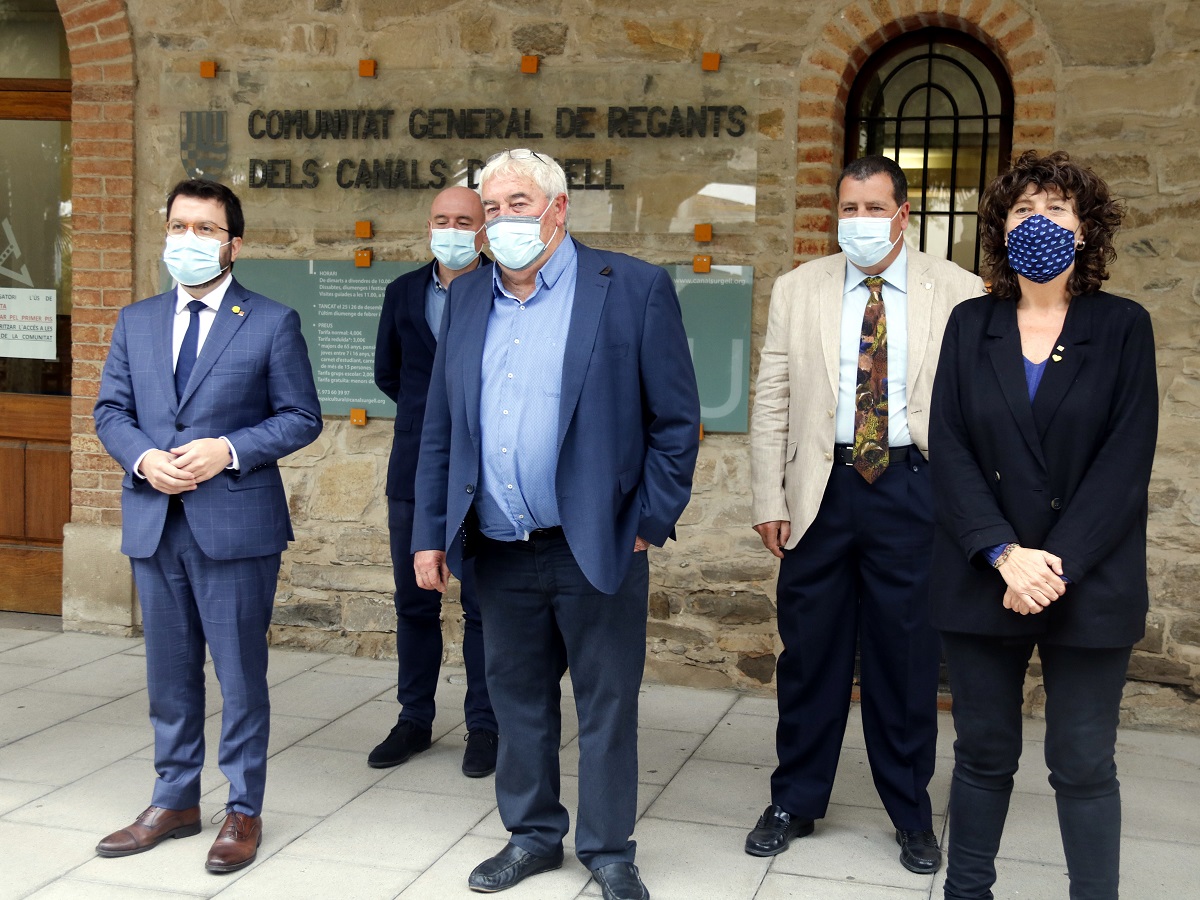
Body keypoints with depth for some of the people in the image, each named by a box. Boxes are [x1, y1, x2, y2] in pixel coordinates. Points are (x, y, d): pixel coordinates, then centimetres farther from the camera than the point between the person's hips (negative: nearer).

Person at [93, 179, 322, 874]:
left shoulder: (273, 322, -1)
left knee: (241, 673, 4)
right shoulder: (136, 321, 12)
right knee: (170, 673, 14)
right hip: (154, 522, 4)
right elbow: (111, 410, 12)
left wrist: (229, 449, -16)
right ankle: (175, 802, 29)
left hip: (236, 522, -4)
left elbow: (301, 417, -3)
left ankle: (243, 811, 18)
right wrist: (143, 457, -9)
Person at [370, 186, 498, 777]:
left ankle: (484, 727, 15)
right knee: (414, 604, 12)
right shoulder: (403, 292, 10)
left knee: (483, 608, 3)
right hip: (414, 473, 5)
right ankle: (414, 721, 24)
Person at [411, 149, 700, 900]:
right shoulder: (468, 298, 9)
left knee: (607, 706, 8)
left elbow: (676, 420, -5)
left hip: (596, 549, -4)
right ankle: (533, 835, 34)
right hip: (500, 552, 5)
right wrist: (430, 534, 9)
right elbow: (440, 427, 12)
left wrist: (651, 523, -7)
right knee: (518, 698, 16)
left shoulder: (635, 289, -6)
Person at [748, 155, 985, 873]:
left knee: (909, 657, 7)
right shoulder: (798, 289, 6)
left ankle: (912, 814, 26)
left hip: (913, 488, -1)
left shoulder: (958, 292, 0)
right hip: (821, 489, 2)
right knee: (809, 652, 10)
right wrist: (769, 500, 0)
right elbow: (773, 403, 5)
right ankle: (796, 802, 28)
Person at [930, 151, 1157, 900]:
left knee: (1085, 767, 5)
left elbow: (1128, 458, -6)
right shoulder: (971, 324, 6)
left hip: (1090, 585, -1)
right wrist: (1005, 554, -14)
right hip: (983, 579, 2)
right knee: (984, 754, 10)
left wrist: (1059, 565, -15)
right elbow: (948, 447, -2)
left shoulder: (1124, 326, 2)